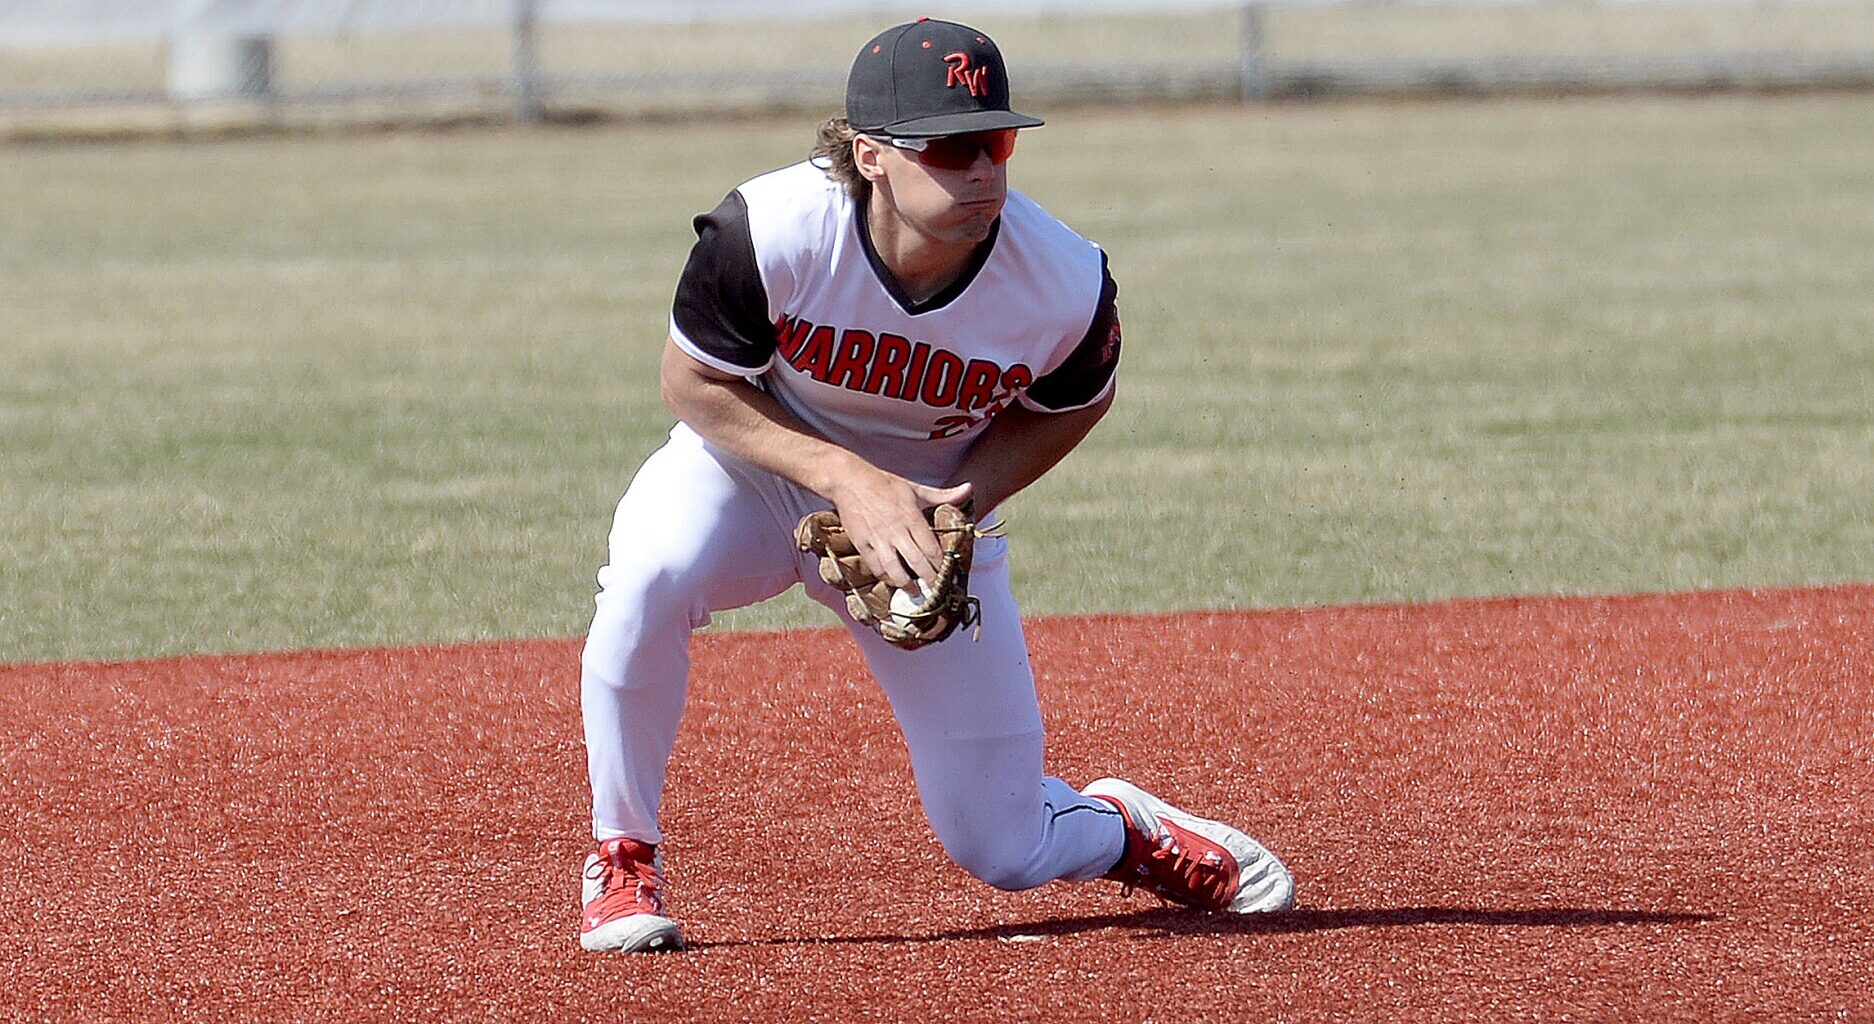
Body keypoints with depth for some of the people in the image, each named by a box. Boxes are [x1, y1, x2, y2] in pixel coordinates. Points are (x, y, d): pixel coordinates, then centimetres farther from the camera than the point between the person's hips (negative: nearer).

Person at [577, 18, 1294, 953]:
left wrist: (967, 500, -20)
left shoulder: (1063, 283, -25)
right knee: (651, 572, -37)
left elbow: (1070, 403, -2)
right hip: (757, 463, -1)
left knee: (1002, 846, 0)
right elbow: (693, 382, -17)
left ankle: (1130, 831, 38)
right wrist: (846, 479, -29)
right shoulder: (770, 231, -32)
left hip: (928, 515, 1)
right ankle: (623, 862, -16)